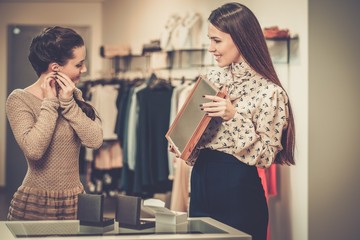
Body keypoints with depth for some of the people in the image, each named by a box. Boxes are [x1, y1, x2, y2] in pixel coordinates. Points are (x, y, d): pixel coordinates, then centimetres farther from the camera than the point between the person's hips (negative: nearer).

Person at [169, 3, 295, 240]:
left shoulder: (270, 92, -13)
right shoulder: (213, 78, 6)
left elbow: (265, 156, -16)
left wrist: (234, 117, -24)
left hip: (238, 189, -6)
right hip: (201, 180, 6)